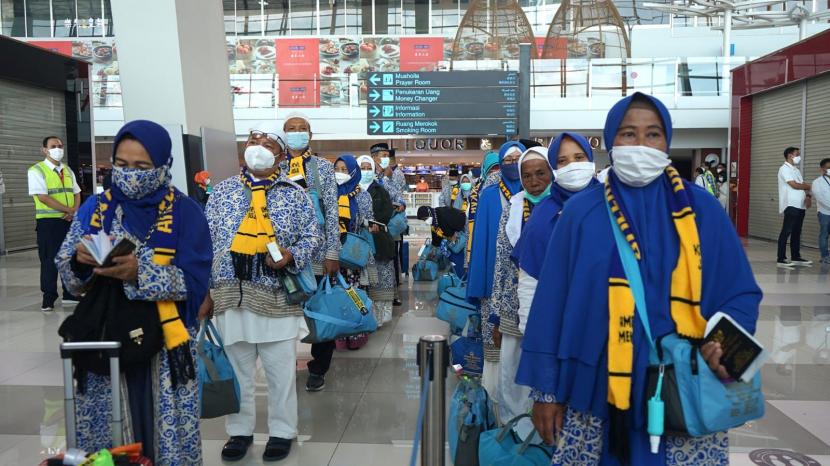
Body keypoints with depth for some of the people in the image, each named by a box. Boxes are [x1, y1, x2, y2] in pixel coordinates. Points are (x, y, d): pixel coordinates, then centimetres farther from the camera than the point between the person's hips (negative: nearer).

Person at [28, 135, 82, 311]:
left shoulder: (68, 170, 14)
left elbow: (77, 193, 12)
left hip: (69, 221, 6)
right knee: (49, 260, -1)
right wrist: (68, 210, -15)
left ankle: (70, 294, 21)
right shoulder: (36, 170, -6)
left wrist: (74, 211, -8)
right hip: (48, 222, -6)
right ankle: (48, 298, 9)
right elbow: (43, 197, -16)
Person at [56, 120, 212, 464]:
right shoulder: (95, 207, 5)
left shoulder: (185, 212, -6)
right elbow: (67, 274, 4)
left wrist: (140, 272, -27)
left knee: (167, 434, 5)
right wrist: (81, 262, -18)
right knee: (105, 434, 11)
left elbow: (194, 282, -13)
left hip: (165, 345, -3)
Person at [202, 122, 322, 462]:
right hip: (231, 295, 2)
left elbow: (312, 236, 4)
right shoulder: (222, 191, 7)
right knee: (236, 369, 13)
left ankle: (282, 431, 25)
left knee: (281, 370, 8)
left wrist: (291, 255, -17)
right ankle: (239, 430, 30)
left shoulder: (294, 193, 3)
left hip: (277, 295, -1)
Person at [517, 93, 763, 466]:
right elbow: (552, 301, -1)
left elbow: (740, 294, 6)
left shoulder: (702, 209, 1)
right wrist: (546, 388, -1)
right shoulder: (581, 211, -1)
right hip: (596, 389, 0)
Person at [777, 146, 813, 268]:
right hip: (791, 205, -9)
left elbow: (803, 185, 17)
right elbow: (795, 185, -16)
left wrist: (807, 195, -3)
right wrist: (808, 187, 0)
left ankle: (796, 257, 19)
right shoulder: (784, 169, -7)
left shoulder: (796, 170, 20)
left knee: (797, 232, 12)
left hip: (800, 206, 9)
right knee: (786, 232, -9)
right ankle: (781, 259, -9)